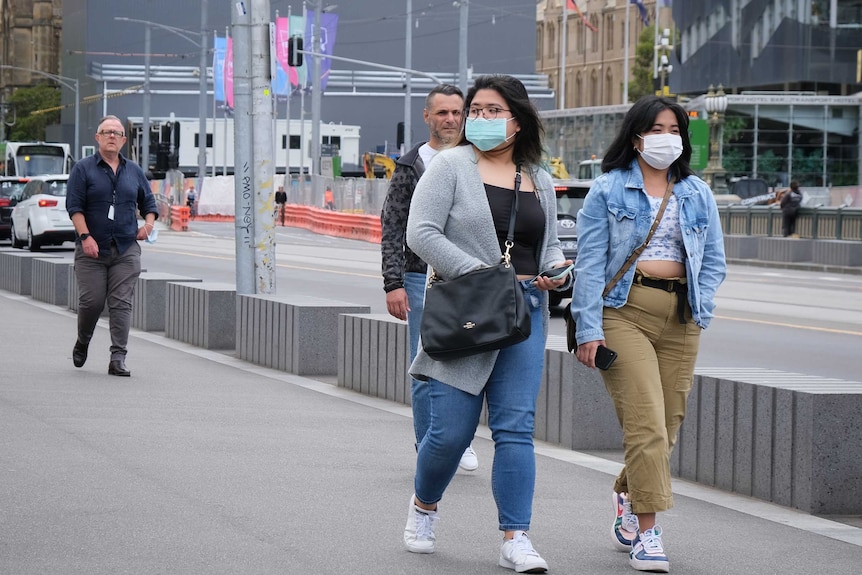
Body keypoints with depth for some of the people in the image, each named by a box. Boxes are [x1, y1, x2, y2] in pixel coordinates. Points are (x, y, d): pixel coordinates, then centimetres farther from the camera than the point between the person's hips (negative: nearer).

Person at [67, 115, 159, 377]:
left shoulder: (134, 171, 14)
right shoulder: (83, 169, 2)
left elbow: (149, 203, 21)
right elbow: (74, 206, -5)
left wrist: (148, 223, 0)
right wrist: (85, 236, -16)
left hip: (126, 250, 2)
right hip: (92, 248, -2)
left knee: (121, 304, -5)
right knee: (91, 301, -2)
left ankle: (118, 359, -6)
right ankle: (82, 343, 26)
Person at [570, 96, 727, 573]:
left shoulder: (698, 194, 14)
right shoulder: (608, 190, 2)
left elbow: (713, 260, 17)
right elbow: (589, 262, -2)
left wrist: (699, 313, 2)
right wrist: (588, 329, -10)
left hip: (680, 317, 4)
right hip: (624, 312, -4)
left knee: (668, 426, 7)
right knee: (647, 424, -14)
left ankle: (627, 497, 32)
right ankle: (647, 532, -10)